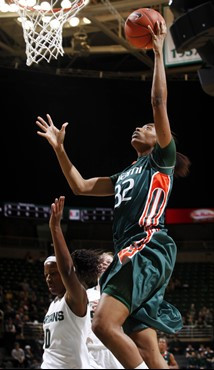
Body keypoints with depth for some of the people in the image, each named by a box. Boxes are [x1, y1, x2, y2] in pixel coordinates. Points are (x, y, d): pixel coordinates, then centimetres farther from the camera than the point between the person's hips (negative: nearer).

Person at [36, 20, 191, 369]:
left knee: (105, 323, -25)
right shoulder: (126, 175, 30)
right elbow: (81, 186, 33)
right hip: (133, 253, 8)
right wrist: (59, 147, 31)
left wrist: (158, 53, -1)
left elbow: (159, 104, -2)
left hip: (149, 248, -8)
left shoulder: (161, 159, 9)